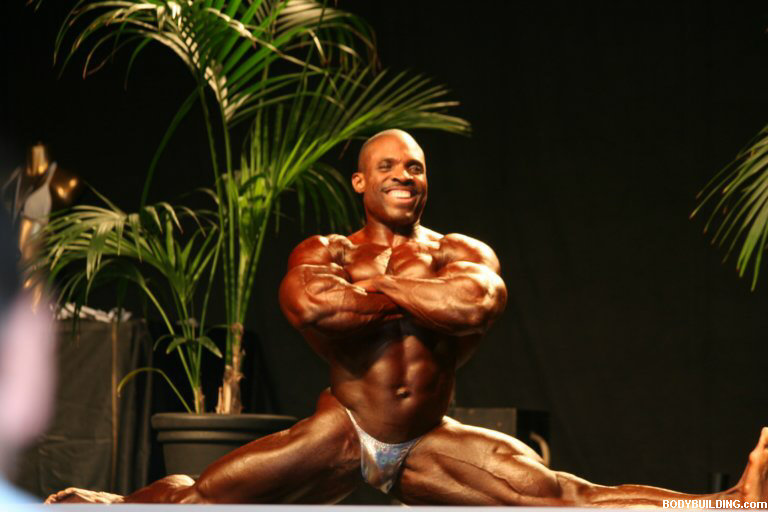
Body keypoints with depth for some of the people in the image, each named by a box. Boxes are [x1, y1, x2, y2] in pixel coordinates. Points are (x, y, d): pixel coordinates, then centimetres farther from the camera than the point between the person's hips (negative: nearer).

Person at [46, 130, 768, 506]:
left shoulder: (462, 253, 7)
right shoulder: (322, 253, 4)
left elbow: (478, 304, -19)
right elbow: (311, 305, -22)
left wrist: (371, 286, -10)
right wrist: (420, 302, -13)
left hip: (430, 448, 1)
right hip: (341, 433, -1)